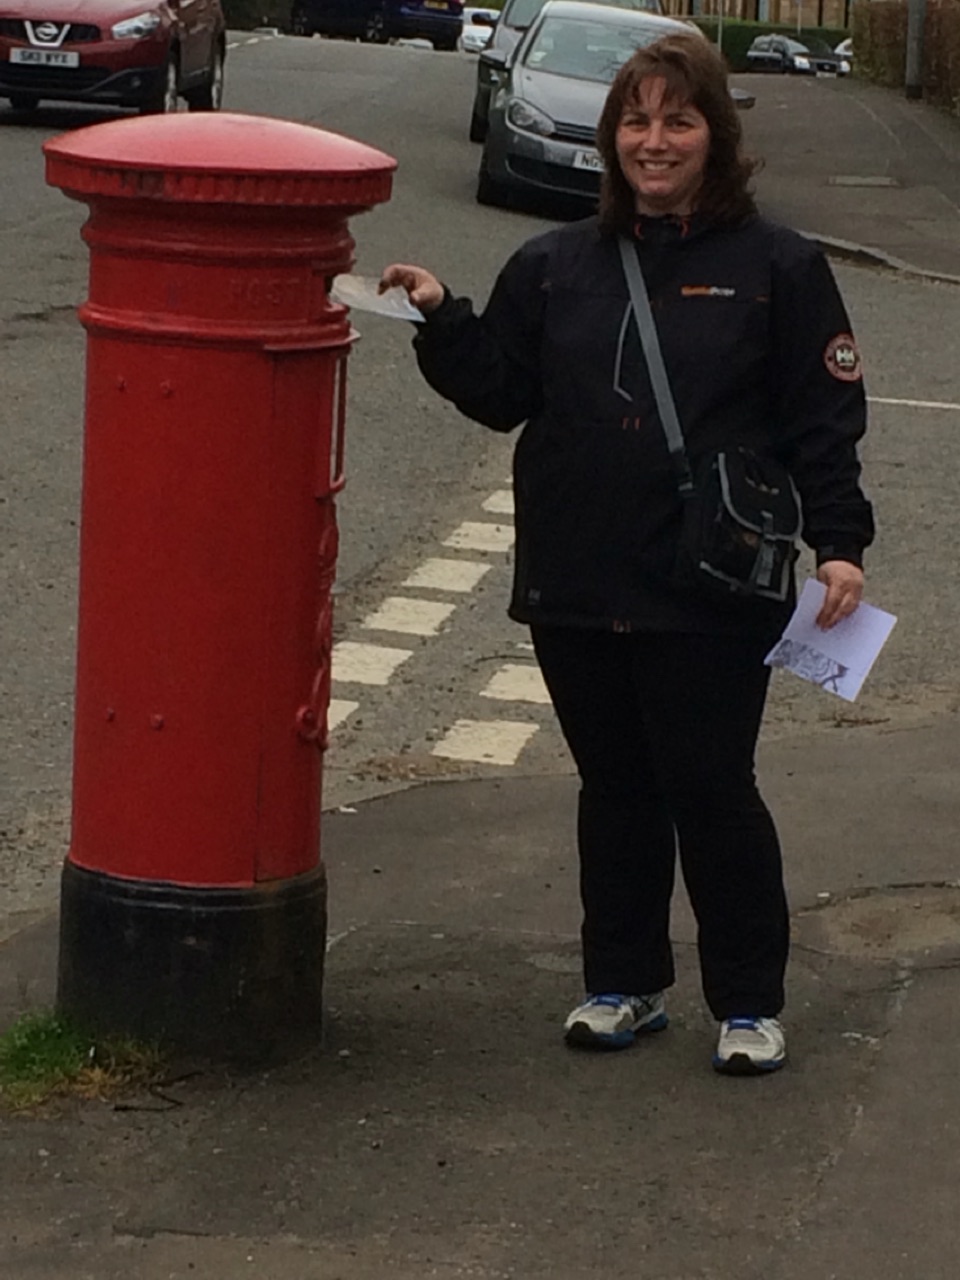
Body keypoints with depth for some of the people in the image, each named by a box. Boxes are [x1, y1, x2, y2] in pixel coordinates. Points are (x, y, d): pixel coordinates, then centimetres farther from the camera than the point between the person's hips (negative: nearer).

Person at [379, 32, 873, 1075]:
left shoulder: (776, 267, -2)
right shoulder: (555, 267, 8)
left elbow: (825, 419, -3)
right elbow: (501, 394, 9)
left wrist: (837, 542, -11)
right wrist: (442, 321, -5)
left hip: (711, 597, -4)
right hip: (575, 587, 4)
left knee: (711, 792, 1)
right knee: (613, 791, 14)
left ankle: (748, 1002, 15)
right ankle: (624, 985, 27)